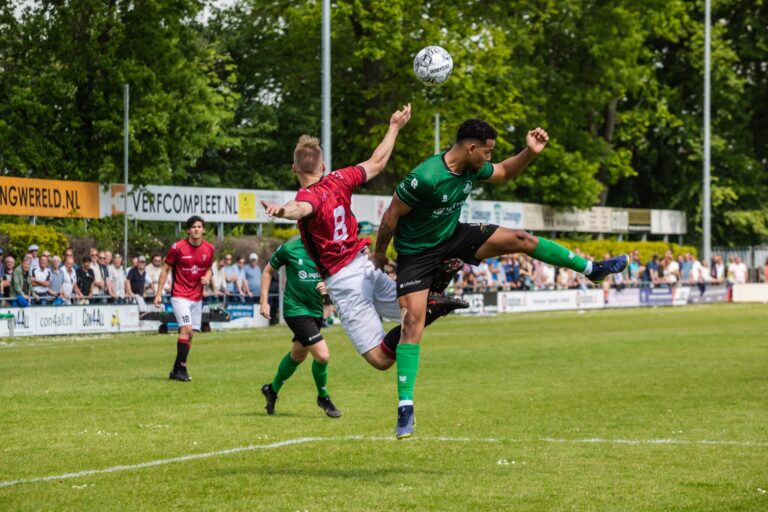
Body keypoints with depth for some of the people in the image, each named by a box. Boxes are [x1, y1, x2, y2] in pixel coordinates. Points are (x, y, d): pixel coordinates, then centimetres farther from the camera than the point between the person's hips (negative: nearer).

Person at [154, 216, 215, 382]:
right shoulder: (178, 247, -10)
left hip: (197, 297, 5)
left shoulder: (209, 249, 2)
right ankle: (181, 368, -15)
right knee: (186, 329, -20)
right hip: (180, 295, -5)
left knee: (189, 334, 6)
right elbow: (165, 269, -2)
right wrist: (159, 293, -6)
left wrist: (207, 277, -5)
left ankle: (176, 371, 15)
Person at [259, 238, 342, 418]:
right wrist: (264, 301, -3)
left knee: (297, 355, 23)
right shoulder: (289, 248, -11)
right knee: (322, 354, -16)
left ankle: (273, 389, 47)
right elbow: (268, 271, 2)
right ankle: (323, 398, 8)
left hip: (316, 310, 6)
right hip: (296, 310, -6)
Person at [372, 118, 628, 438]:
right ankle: (405, 407, -16)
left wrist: (530, 152, -5)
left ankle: (591, 269, 18)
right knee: (413, 322, -17)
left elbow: (505, 173, 13)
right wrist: (379, 254, -8)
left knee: (522, 240, 1)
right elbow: (391, 216, -21)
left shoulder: (473, 169, -9)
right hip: (417, 251, -7)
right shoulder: (425, 178, -34)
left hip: (452, 235, 7)